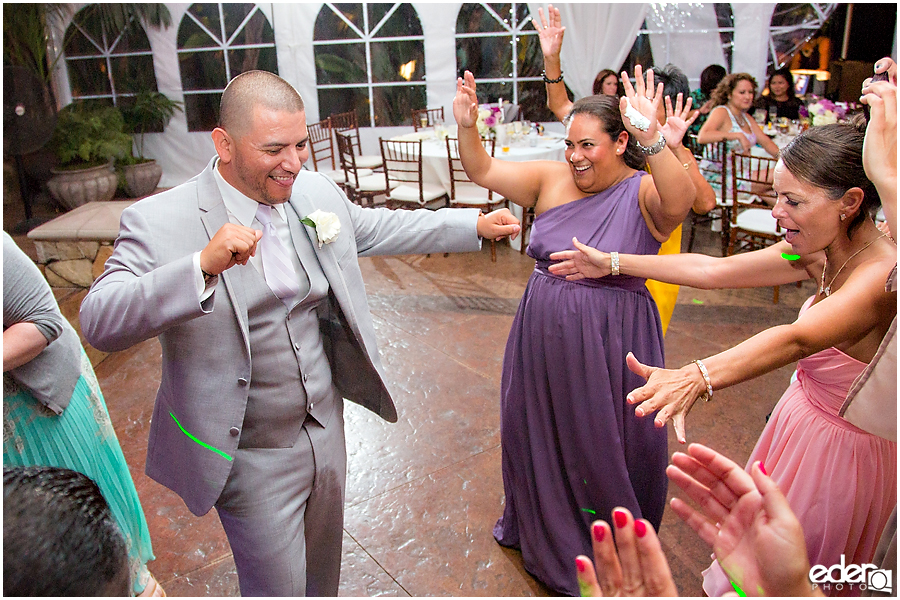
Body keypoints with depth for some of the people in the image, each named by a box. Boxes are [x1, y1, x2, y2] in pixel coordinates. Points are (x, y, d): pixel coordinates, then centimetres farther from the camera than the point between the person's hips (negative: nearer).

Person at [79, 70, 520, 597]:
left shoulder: (316, 191, -3)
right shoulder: (159, 222, -19)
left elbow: (379, 228, 13)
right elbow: (99, 323, -28)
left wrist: (475, 224, 14)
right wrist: (203, 266, -43)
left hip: (326, 428, 6)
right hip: (251, 455, -5)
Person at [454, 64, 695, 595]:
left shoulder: (645, 193, -12)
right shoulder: (552, 179, -1)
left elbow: (680, 201, -34)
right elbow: (483, 171, -4)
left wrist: (654, 140, -48)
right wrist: (468, 127, -22)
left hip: (611, 345, -4)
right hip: (544, 338, 5)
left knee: (606, 445, 13)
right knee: (538, 432, 22)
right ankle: (539, 526, 53)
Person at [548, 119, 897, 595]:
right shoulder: (819, 253, -7)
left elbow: (797, 340, -48)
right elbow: (712, 269, -3)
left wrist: (697, 378, -65)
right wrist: (612, 263, -1)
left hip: (841, 448, -6)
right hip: (803, 418, 6)